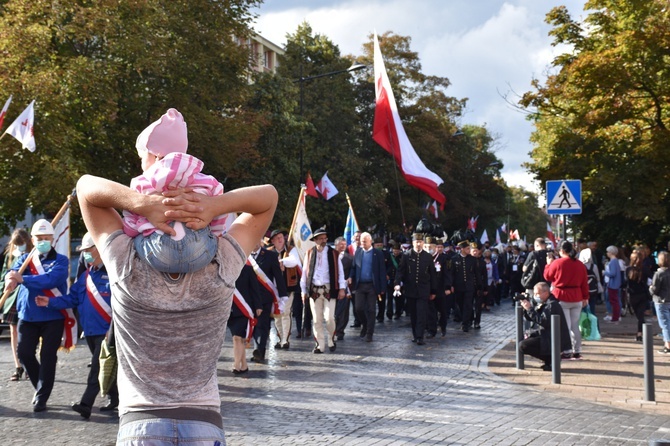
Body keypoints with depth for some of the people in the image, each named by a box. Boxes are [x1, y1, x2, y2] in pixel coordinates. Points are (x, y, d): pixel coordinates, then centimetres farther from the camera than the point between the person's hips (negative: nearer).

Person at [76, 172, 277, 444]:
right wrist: (214, 206, -19)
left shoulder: (127, 266, -14)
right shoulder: (221, 268, -13)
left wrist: (143, 203, -20)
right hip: (205, 424, 1)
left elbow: (86, 185, -2)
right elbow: (268, 195, -1)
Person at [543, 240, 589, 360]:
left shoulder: (557, 263, -10)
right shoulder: (580, 264, 4)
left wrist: (549, 263, 15)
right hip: (577, 298, 4)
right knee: (575, 326, 11)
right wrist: (585, 297, 12)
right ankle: (577, 351, 13)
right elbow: (585, 282, 6)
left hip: (561, 298, -4)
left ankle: (567, 352, -3)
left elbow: (547, 276, 2)